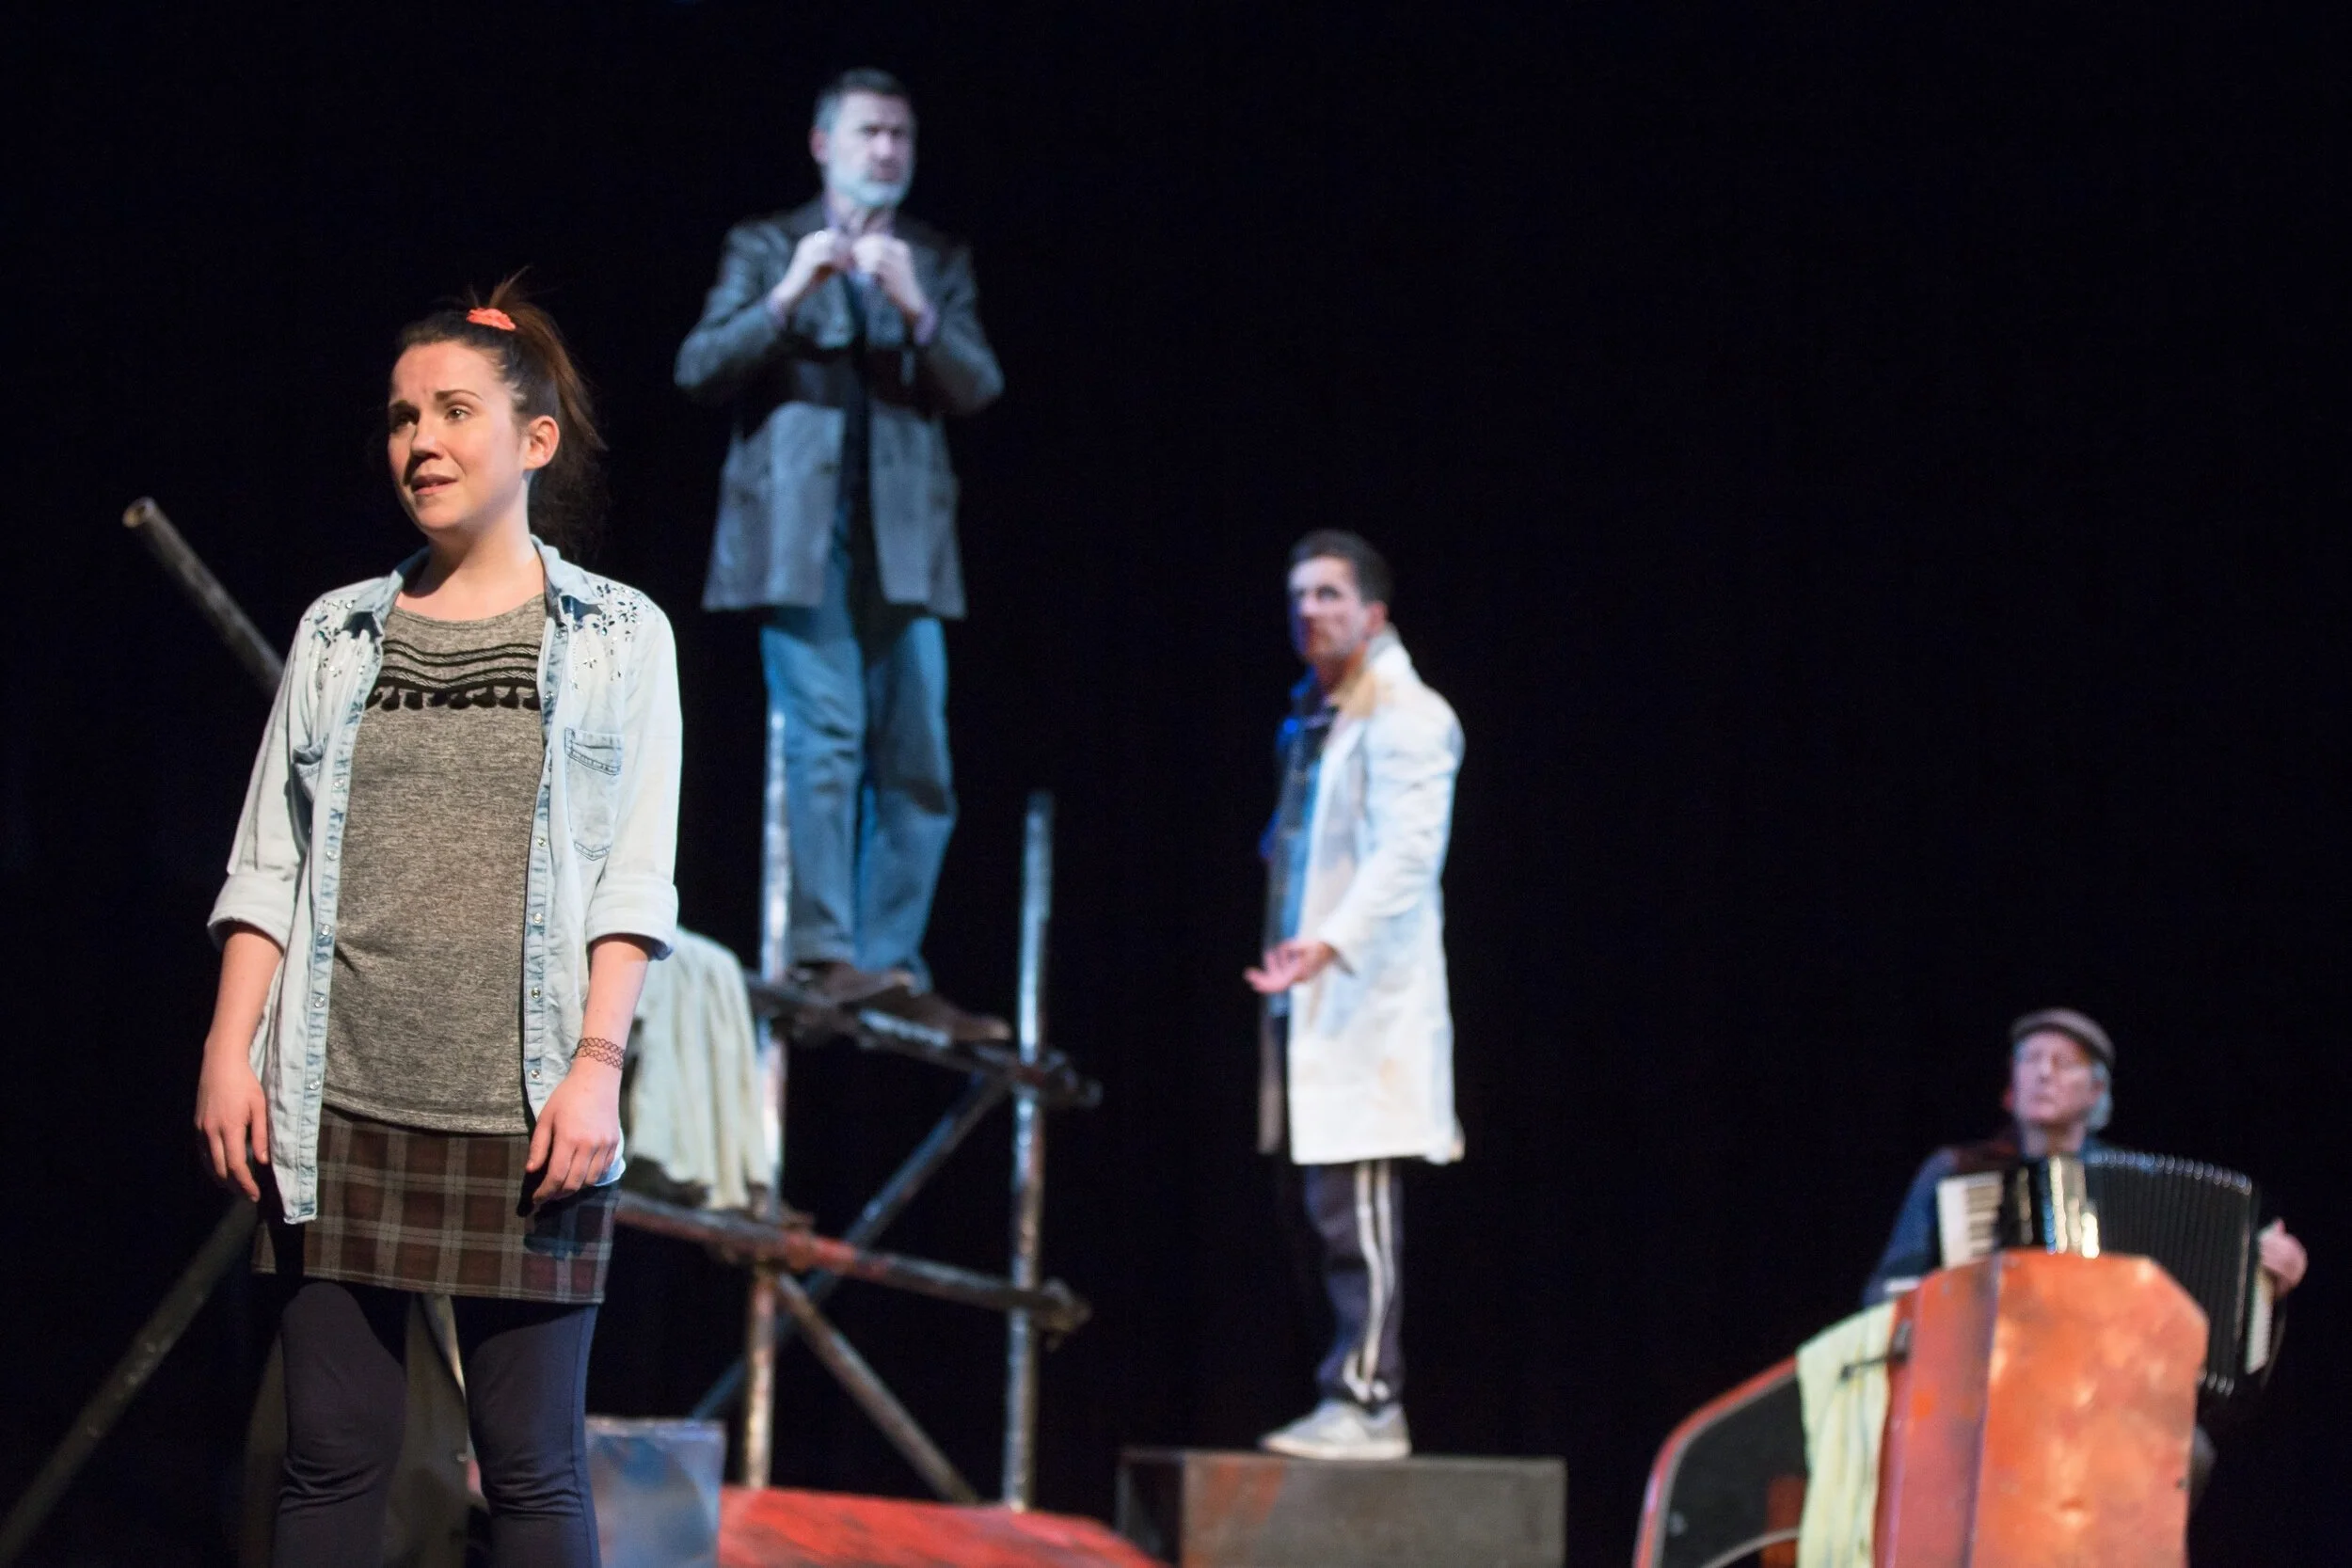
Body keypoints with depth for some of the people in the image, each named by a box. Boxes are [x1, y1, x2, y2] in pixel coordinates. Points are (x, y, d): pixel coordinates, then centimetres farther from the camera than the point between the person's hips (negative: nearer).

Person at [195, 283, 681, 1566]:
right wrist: (230, 1048, -2)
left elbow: (634, 880, -1)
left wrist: (596, 1064, -12)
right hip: (339, 1106, 3)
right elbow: (269, 862, 10)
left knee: (529, 1463, -2)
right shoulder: (339, 634, 14)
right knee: (331, 1452, 2)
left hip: (522, 1118, -2)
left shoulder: (615, 637, 6)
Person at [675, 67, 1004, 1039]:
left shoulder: (938, 262, 17)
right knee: (824, 739, -15)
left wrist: (916, 309, -12)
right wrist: (786, 298, -13)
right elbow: (698, 370, 0)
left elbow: (978, 387, 5)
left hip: (903, 542, 4)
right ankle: (825, 954, -16)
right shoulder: (765, 248, 11)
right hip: (800, 532, -4)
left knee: (916, 767, 1)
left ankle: (892, 968, 5)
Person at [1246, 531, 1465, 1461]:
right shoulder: (1310, 718, 20)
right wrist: (1289, 949, 16)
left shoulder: (1404, 716, -6)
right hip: (1311, 994, 9)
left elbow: (1406, 852, -18)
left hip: (1369, 993, -9)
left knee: (1354, 1209, -12)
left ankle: (1366, 1402, -12)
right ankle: (1354, 1393, 12)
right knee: (1325, 1210, 8)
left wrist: (1332, 941, -30)